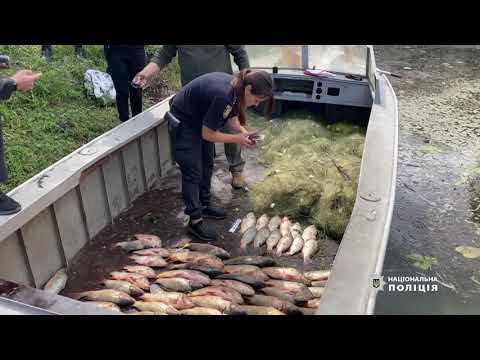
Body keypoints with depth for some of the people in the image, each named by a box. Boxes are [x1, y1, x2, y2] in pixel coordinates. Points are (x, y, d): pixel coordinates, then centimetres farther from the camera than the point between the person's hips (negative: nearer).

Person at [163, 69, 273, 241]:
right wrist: (237, 139, -19)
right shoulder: (222, 95, -37)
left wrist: (243, 132, -11)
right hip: (183, 122, -9)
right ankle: (195, 221, 5)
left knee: (207, 165, 16)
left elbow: (232, 115, 6)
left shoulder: (236, 87, -11)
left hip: (201, 119, 9)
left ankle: (205, 206, 32)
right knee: (193, 172, -5)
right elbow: (208, 134, -27)